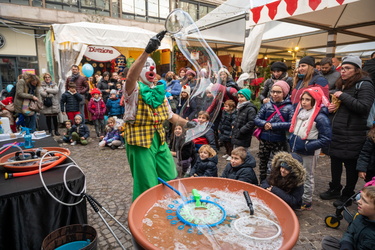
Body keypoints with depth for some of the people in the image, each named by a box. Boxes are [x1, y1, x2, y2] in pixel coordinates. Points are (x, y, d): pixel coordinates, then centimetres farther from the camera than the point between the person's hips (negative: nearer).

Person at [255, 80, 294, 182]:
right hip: (264, 140, 4)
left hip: (279, 142, -3)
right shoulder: (267, 105, 3)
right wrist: (265, 124, -18)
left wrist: (273, 125, -17)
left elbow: (291, 124, -16)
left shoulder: (289, 107, -5)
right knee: (262, 164, 16)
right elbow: (257, 119, 3)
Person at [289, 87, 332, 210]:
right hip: (296, 151, 7)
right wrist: (292, 141, 6)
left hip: (309, 154, -7)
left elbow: (326, 139, -19)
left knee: (307, 177, 9)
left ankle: (306, 202, 26)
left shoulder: (320, 118, -20)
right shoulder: (300, 112, 2)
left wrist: (307, 146, -23)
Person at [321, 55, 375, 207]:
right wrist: (331, 107, 5)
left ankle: (347, 195, 21)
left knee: (351, 165, 6)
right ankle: (334, 190, 30)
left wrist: (343, 96, -20)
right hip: (336, 132, 8)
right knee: (335, 162, 15)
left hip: (352, 135, -7)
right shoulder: (341, 84, 15)